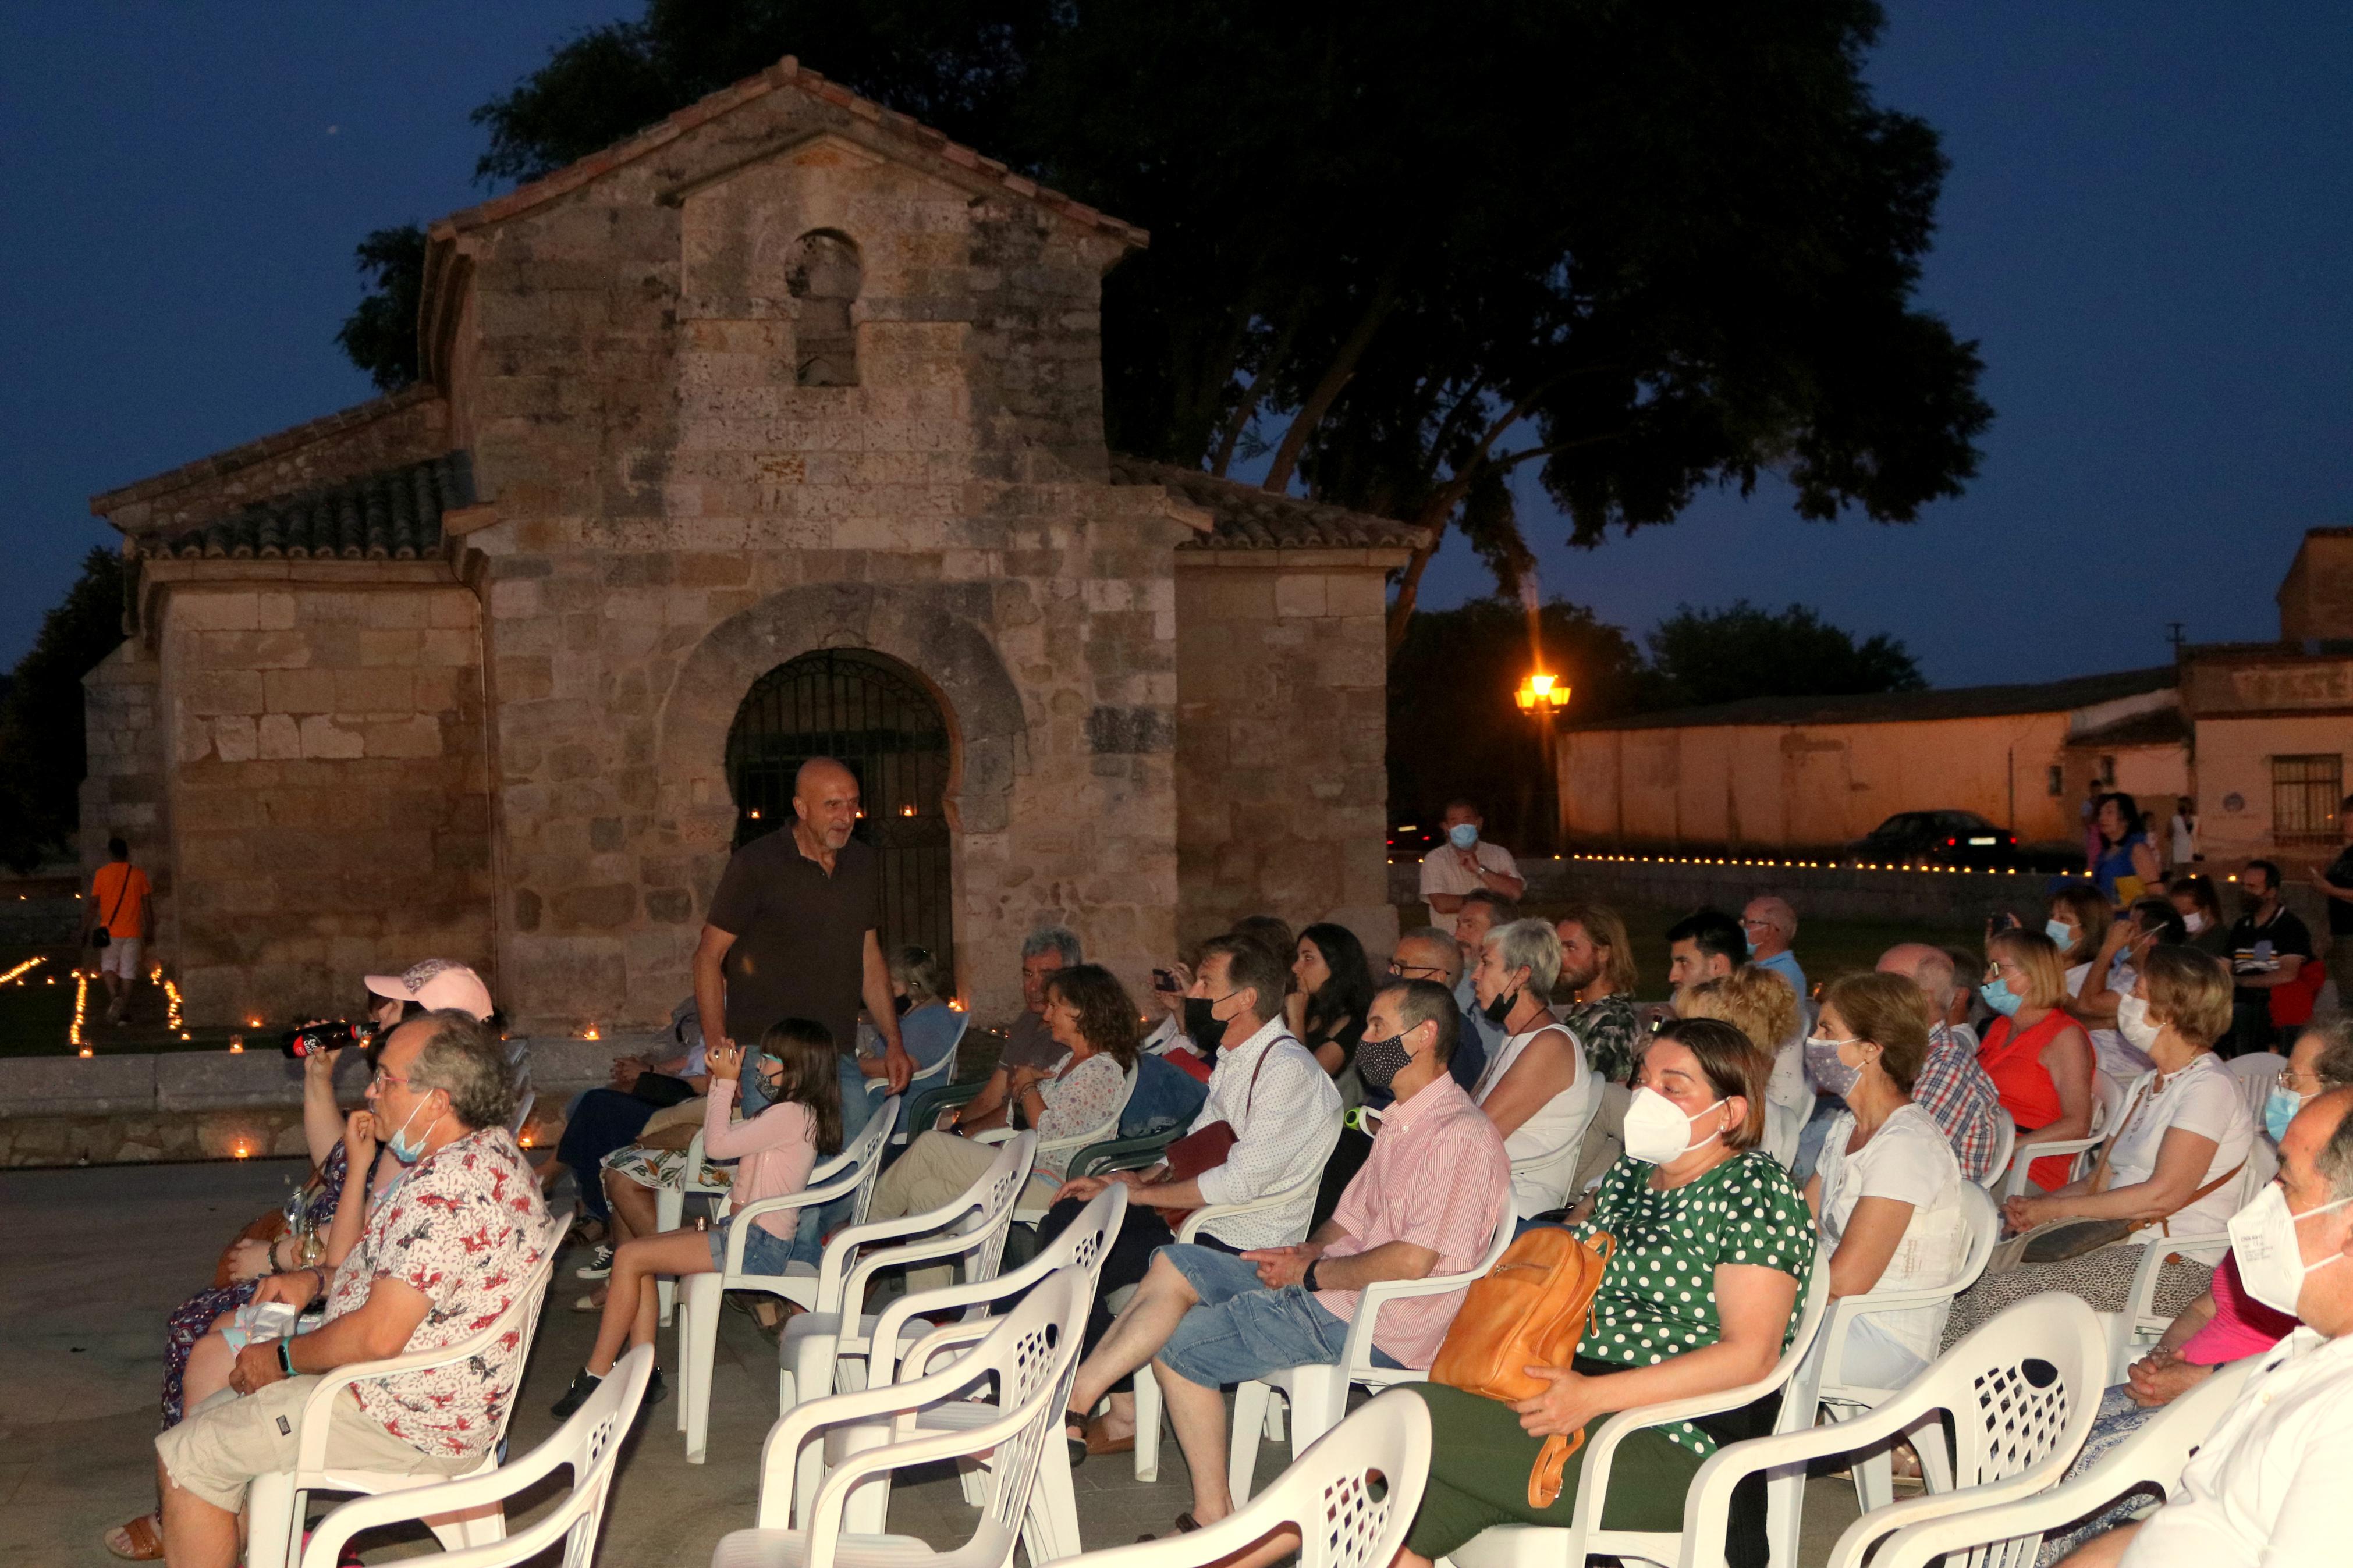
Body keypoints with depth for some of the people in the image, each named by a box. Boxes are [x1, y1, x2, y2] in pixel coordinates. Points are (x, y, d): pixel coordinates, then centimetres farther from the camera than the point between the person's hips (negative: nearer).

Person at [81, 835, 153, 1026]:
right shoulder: (138, 874, 3)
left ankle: (113, 996, -12)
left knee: (108, 966, 13)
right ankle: (123, 1004, -5)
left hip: (109, 930, -1)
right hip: (133, 931, 1)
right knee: (129, 970, 5)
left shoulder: (101, 874, 0)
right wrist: (150, 930, 11)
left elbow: (93, 905, -1)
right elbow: (147, 905, 4)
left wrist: (85, 932, 4)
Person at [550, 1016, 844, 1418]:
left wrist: (726, 1081, -8)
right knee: (638, 1253, 8)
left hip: (758, 1245, -11)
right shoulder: (794, 1114, 16)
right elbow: (726, 1137, 24)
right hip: (745, 1234, 11)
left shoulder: (792, 1114, -17)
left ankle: (596, 1378, -6)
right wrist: (721, 1080, 14)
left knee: (630, 1256, -11)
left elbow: (717, 1144, -18)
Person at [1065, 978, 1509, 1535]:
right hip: (1328, 1289, 10)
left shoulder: (1461, 1136, -17)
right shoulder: (1400, 1123, 17)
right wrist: (1306, 1252, 2)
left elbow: (1412, 1261, -23)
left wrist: (1311, 1272, -12)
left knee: (1177, 1344, -9)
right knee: (1174, 1267, 0)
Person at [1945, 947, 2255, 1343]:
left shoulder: (2208, 1086, -10)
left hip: (2177, 1265, -9)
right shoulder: (2150, 1086, 21)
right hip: (2121, 1243, 9)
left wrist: (2055, 1209, -14)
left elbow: (2164, 1195, -19)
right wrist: (2035, 1205, -2)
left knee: (2000, 1293, -26)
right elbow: (2102, 1180, 18)